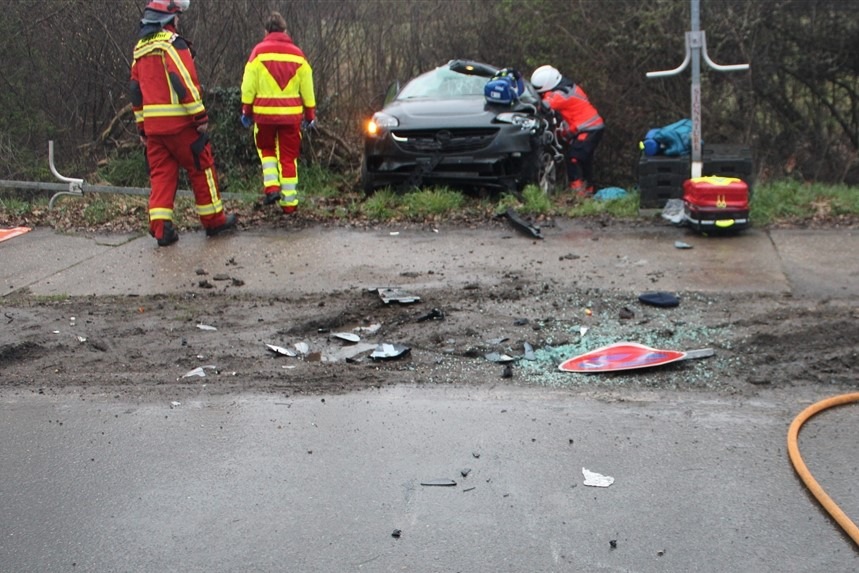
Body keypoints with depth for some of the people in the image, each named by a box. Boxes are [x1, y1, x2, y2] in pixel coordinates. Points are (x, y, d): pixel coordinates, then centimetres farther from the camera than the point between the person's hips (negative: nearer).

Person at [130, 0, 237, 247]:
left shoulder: (140, 48, 15)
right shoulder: (172, 42, -9)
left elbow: (136, 89, 18)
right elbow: (185, 82, -18)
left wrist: (142, 127, 22)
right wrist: (201, 117, -16)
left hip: (153, 123, 7)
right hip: (179, 123, -7)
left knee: (161, 174, 7)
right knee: (201, 167, 6)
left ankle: (161, 227, 0)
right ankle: (214, 219, 13)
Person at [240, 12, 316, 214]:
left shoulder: (259, 52, -1)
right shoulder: (297, 54, 6)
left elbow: (249, 85, -3)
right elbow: (307, 88, 8)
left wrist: (247, 110, 4)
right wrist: (310, 114, 15)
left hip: (265, 111, -1)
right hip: (291, 112, 1)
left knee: (266, 149, 21)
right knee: (289, 157, 9)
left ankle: (271, 186, 2)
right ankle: (289, 201, 7)